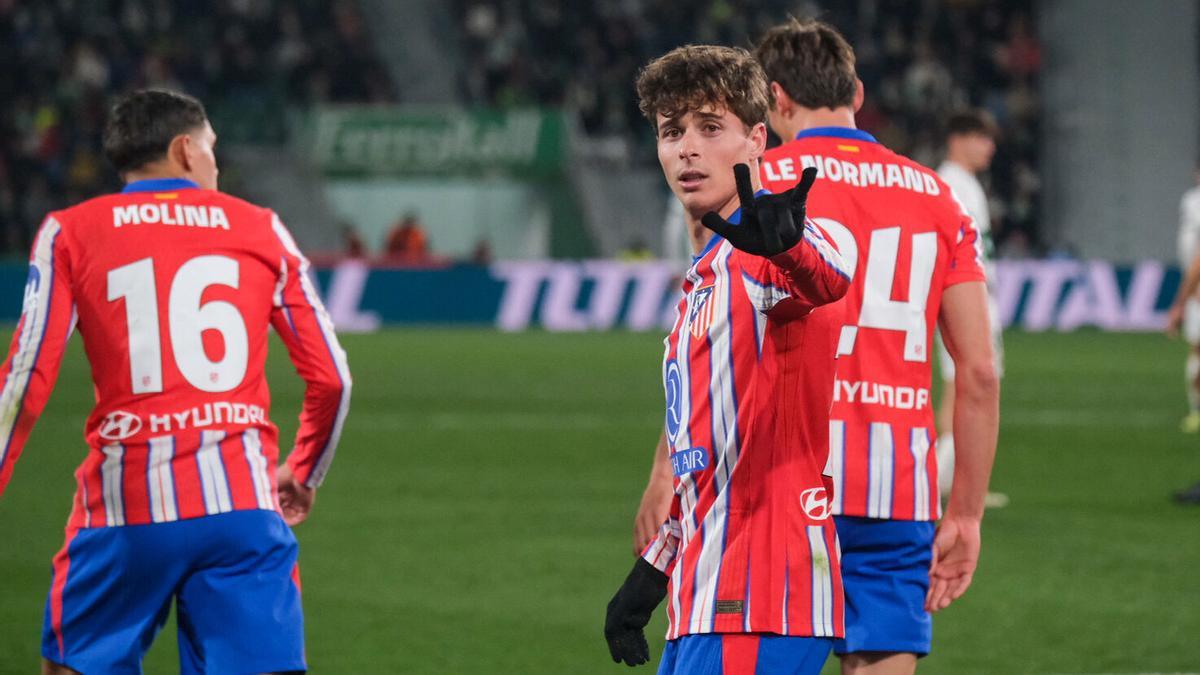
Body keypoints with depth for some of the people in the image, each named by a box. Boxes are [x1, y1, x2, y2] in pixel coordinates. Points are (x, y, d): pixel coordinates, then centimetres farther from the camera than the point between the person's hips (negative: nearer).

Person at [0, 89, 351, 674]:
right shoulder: (261, 230, 12)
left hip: (124, 504, -1)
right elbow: (331, 379, 14)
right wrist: (304, 473, 31)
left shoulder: (70, 233, 8)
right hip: (244, 504, 1)